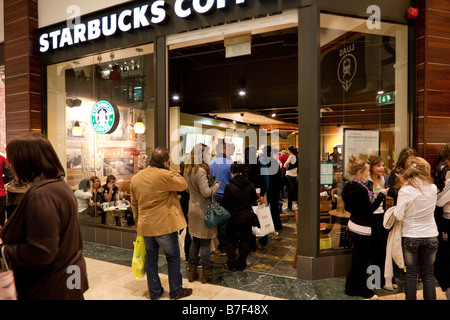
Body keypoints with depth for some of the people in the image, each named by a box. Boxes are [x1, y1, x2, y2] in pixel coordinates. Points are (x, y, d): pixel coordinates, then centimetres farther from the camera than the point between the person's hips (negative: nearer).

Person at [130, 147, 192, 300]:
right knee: (173, 257, 11)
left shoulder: (135, 178, 5)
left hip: (145, 225, 6)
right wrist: (171, 170, 0)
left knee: (151, 258, 17)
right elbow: (183, 184, -3)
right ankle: (176, 291, 22)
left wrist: (137, 222, 21)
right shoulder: (165, 175, -18)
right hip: (165, 224, -6)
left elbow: (134, 203, 12)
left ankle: (154, 292, 30)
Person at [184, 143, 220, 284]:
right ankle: (206, 274, 17)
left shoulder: (187, 169, 7)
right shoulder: (200, 171, -21)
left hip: (193, 208, 8)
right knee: (206, 242, 4)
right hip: (203, 210, -8)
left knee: (195, 240, 17)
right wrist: (215, 186, -5)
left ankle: (192, 272, 27)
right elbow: (206, 193, -24)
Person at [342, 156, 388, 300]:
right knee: (362, 260, 6)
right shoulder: (361, 189, -23)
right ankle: (361, 290, 22)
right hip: (362, 228, -9)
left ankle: (351, 287, 31)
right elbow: (369, 211, -19)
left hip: (353, 225, 9)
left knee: (357, 258, 19)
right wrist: (381, 195, -13)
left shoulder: (349, 186, 5)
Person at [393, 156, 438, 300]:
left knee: (410, 273, 11)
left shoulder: (405, 191, -15)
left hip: (410, 236, -3)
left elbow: (399, 216, -14)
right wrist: (406, 184, 5)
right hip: (431, 236, 3)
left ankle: (411, 298, 20)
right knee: (429, 275, 14)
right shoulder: (433, 188, -5)